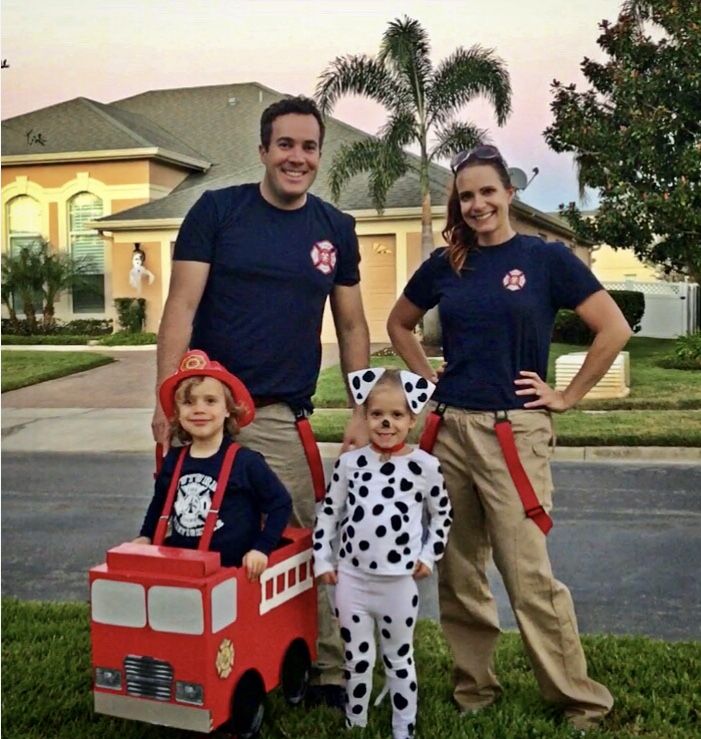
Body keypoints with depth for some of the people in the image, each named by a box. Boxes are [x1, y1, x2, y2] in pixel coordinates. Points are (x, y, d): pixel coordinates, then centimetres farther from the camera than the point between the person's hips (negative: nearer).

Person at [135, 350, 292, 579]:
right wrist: (146, 536, 17)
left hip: (232, 569, -4)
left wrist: (262, 548, -7)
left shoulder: (246, 461, -7)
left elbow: (280, 504, -1)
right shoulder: (172, 461, 8)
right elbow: (160, 503, 27)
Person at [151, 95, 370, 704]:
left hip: (282, 417, 2)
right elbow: (181, 307, -4)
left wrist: (361, 413, 6)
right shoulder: (217, 210, 0)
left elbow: (352, 326, 13)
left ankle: (328, 671, 16)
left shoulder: (336, 229, 9)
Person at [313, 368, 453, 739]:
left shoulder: (425, 466, -6)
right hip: (351, 578, 1)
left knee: (399, 659, 13)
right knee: (357, 658, 13)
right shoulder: (349, 462, -2)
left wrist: (428, 556, 1)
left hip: (399, 582, -1)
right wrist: (322, 560, 3)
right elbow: (328, 512, 6)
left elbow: (442, 514, 6)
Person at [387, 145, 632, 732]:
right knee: (459, 571, 10)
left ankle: (581, 700, 11)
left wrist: (568, 396, -5)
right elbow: (400, 324, 23)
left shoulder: (546, 258, -2)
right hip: (450, 430, 4)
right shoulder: (445, 264, 8)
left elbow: (615, 329, -5)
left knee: (529, 576, -5)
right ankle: (474, 685, 26)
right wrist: (430, 381, 11)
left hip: (514, 433, -4)